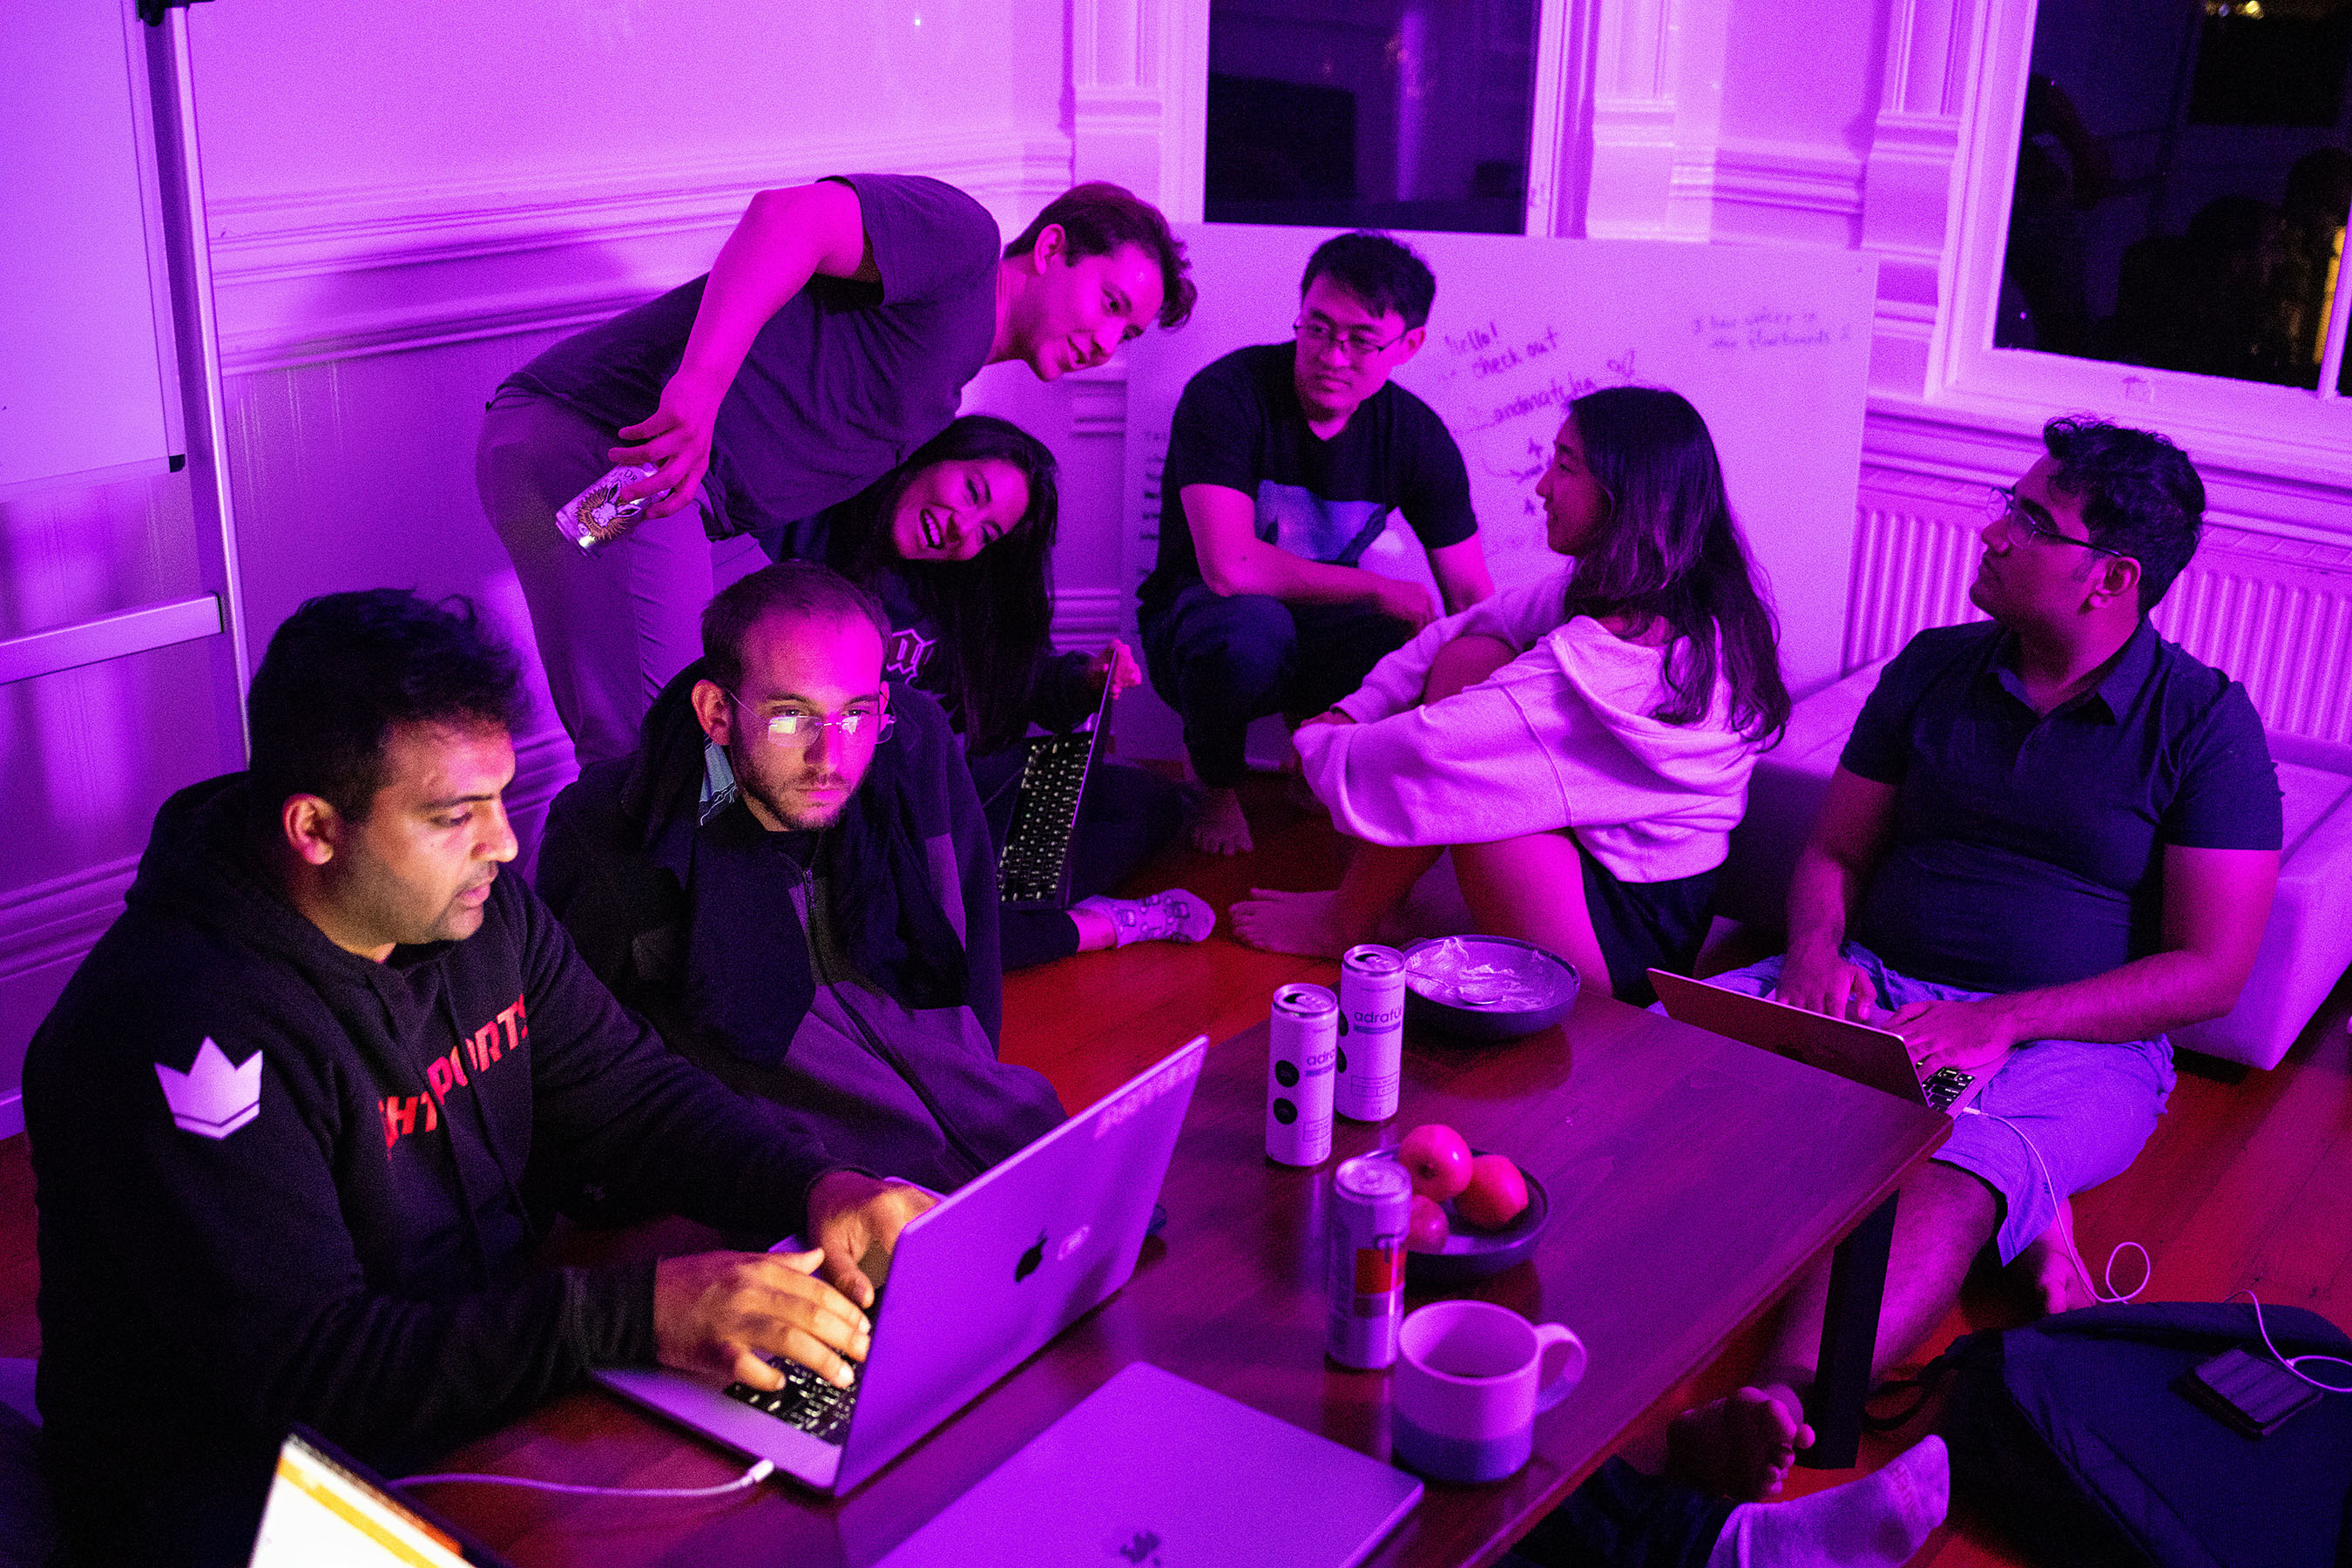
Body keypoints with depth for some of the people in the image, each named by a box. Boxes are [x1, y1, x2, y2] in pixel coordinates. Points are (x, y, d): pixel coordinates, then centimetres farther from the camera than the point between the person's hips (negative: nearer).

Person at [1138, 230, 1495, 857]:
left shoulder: (1418, 435, -6)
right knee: (1254, 629, -41)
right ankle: (1216, 780, -7)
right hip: (1200, 617, -4)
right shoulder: (1228, 394, -21)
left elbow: (1473, 597, -5)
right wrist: (1381, 590, -24)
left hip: (1322, 627, 4)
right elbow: (1228, 568, -32)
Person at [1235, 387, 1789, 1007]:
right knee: (1470, 657, 1)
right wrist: (1352, 713, 0)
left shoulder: (1612, 654, -29)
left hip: (1624, 950, -9)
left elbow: (1430, 751, -27)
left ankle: (1347, 921, 7)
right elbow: (1472, 623, 7)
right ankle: (1372, 894, 8)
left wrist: (1319, 747, -8)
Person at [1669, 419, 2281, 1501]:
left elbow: (2209, 972, -6)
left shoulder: (2204, 722, -2)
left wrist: (1999, 1023, -19)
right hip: (1878, 995, 5)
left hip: (2077, 1039, -4)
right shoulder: (1934, 669, 12)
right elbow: (1834, 853, 15)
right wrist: (1816, 953, -10)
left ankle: (1784, 1402, -62)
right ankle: (2031, 1213, -23)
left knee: (1967, 1166, -39)